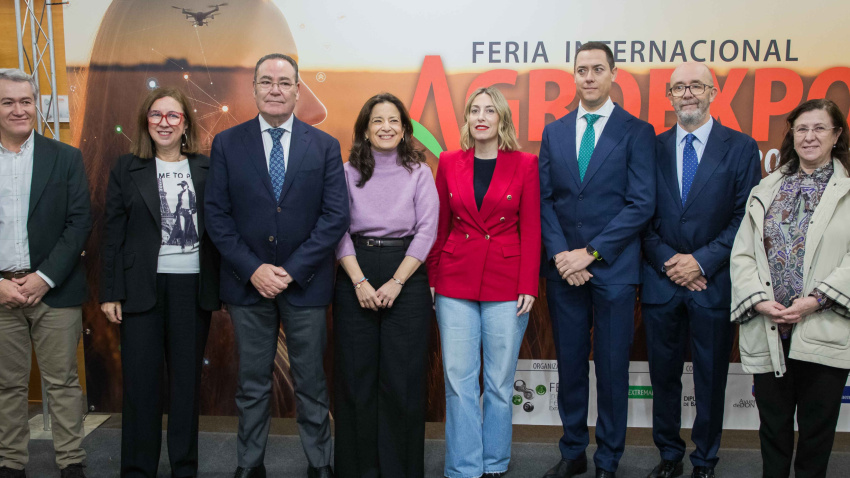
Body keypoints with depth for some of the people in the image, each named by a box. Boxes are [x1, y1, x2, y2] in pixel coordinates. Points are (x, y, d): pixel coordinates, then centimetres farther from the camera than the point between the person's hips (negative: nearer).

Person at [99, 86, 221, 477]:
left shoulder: (205, 169, 6)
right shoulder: (126, 169, 5)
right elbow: (112, 234, 3)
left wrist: (221, 286, -1)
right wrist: (110, 293, -2)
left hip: (193, 288, 1)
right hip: (142, 288, -1)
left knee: (187, 379, 8)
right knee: (141, 380, 2)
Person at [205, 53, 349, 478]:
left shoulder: (324, 146, 1)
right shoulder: (227, 144, 2)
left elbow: (335, 217, -5)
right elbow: (216, 216, -1)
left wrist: (292, 270, -12)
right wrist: (253, 269, -11)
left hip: (305, 282, 0)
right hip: (247, 282, 1)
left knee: (311, 382, 9)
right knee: (252, 384, 12)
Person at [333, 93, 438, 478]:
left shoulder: (419, 172, 5)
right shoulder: (348, 172, 6)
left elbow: (426, 230, -2)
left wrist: (396, 282, -11)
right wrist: (359, 281, -10)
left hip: (406, 278, -1)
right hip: (355, 278, 1)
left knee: (403, 377, 1)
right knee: (356, 375, 5)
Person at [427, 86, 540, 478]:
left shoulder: (524, 165, 1)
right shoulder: (449, 163, 7)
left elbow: (531, 229, 0)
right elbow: (440, 225, 10)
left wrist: (528, 286, -6)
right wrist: (432, 279, 5)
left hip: (506, 285, -1)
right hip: (456, 283, 2)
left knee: (500, 383, 6)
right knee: (459, 381, 3)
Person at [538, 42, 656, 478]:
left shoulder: (636, 131, -1)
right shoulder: (554, 131, 10)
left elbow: (641, 204, -8)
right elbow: (545, 199, 7)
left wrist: (590, 253, -13)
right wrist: (560, 254, -7)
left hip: (613, 267, -3)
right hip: (563, 266, 3)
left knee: (612, 369, 6)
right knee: (570, 365, 11)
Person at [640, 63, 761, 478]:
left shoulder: (741, 147, 1)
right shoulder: (652, 147, 6)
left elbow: (746, 217, -5)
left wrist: (702, 261, -13)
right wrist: (669, 262, -9)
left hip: (714, 283, -1)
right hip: (660, 281, 2)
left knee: (711, 378, 8)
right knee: (663, 374, 11)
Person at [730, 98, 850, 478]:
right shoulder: (766, 190, 12)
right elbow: (742, 253, 6)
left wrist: (816, 299, -18)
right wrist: (758, 299, -8)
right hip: (767, 331, 3)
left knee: (817, 429, 9)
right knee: (773, 426, 13)